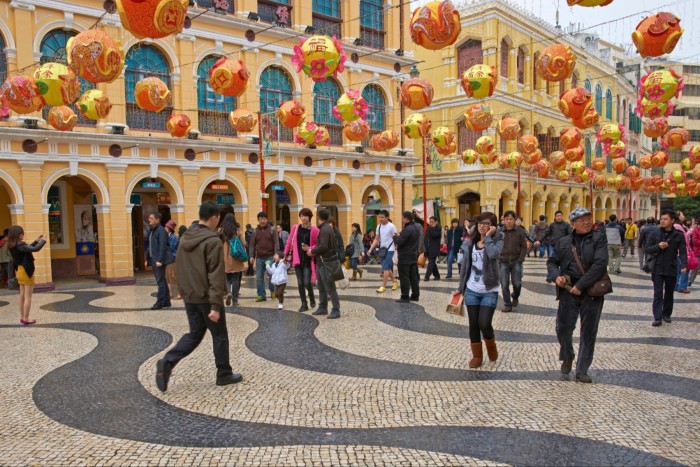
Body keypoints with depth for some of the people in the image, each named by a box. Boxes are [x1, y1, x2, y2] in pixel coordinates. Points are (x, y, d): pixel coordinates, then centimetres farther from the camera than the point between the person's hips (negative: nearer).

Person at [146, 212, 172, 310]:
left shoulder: (161, 230, -12)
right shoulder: (151, 230, 15)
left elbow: (162, 246, -19)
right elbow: (150, 246, 18)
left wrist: (160, 260, -23)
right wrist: (147, 259, 15)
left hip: (159, 260, -9)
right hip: (153, 259, 9)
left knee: (161, 281, -5)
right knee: (162, 281, 13)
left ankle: (160, 302, -1)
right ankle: (166, 301, 19)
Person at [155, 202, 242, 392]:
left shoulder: (185, 238, 8)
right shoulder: (213, 240, -17)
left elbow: (180, 268, 15)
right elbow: (215, 275, -21)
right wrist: (216, 305, -21)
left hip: (189, 296, 7)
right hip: (207, 297, -7)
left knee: (195, 333, 17)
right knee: (220, 335, 8)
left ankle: (167, 362, 0)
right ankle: (224, 374, 19)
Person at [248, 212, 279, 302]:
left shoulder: (272, 230, 2)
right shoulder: (255, 231, 9)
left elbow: (276, 243, -3)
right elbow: (252, 245, 8)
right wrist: (251, 256, -3)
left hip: (270, 257, -3)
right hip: (259, 258, 3)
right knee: (259, 277, 1)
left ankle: (273, 291, 24)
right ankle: (261, 295, 10)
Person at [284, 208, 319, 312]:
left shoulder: (314, 230, -6)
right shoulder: (295, 227, 4)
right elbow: (290, 241, 9)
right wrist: (286, 254, 11)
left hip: (308, 260, -3)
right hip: (297, 259, 3)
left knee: (307, 282, -8)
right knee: (300, 283, 5)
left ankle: (312, 298, 22)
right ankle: (304, 304, 17)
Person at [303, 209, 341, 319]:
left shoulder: (325, 229, -18)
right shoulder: (324, 228, 13)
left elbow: (323, 247, -25)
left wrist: (312, 251, -11)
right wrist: (310, 248, 10)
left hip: (326, 262, -10)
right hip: (321, 262, 10)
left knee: (330, 288, -5)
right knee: (321, 287, 17)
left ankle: (336, 310, 1)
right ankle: (323, 308, 26)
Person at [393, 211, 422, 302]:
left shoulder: (407, 229, -21)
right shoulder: (417, 227, 9)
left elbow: (399, 242, -24)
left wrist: (395, 236, -4)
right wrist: (400, 236, 9)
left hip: (405, 257, -9)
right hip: (414, 255, 9)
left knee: (404, 277, -2)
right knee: (413, 276, 14)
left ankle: (405, 296, -1)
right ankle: (415, 295, 18)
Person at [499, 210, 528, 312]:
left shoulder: (520, 232, 0)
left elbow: (524, 247, 2)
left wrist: (520, 260, -8)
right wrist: (498, 259, -4)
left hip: (516, 262, 0)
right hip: (503, 262, 0)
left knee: (517, 284, 1)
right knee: (504, 285, -1)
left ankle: (515, 297, 33)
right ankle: (507, 304, 12)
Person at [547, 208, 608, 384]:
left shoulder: (599, 238, -1)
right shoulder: (563, 242, 9)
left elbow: (600, 263, -13)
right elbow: (552, 262, 15)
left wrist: (580, 285, -17)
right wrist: (556, 276, -8)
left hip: (592, 292, -2)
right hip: (568, 290, 2)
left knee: (588, 332, 5)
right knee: (563, 328, -1)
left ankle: (582, 371, 18)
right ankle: (567, 357, 29)